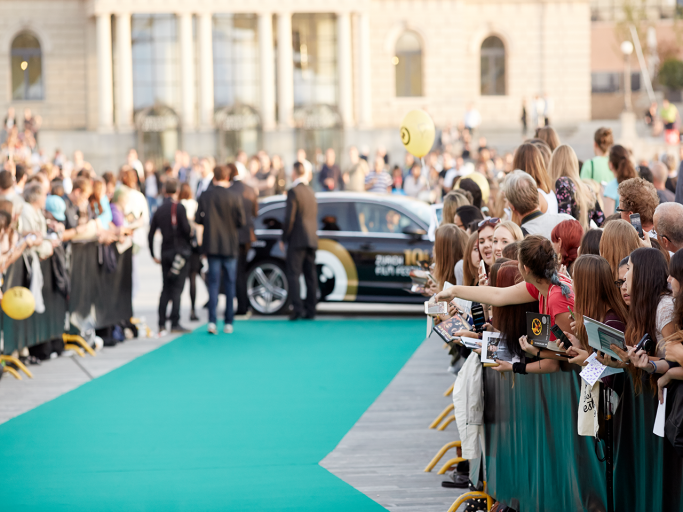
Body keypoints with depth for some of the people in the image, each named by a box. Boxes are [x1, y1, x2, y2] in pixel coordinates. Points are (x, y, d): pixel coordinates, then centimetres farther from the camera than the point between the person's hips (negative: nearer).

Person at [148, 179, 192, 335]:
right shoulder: (179, 208, -9)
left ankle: (162, 325, 7)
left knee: (166, 289, 10)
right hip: (179, 251, -5)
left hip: (165, 252, 5)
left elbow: (150, 235, 8)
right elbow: (186, 229, -15)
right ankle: (175, 323, -7)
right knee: (177, 288, -4)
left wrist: (153, 255, 15)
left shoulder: (159, 210, 8)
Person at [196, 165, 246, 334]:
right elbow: (242, 221, -8)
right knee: (229, 283, 9)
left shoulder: (205, 196, -5)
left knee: (213, 282, 4)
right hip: (230, 246, -1)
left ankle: (212, 321, -8)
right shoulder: (234, 197, -9)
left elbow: (198, 219, -4)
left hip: (212, 246, 1)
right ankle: (228, 323, 10)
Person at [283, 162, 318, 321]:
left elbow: (289, 218, -15)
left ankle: (297, 307, -16)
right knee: (310, 276, 7)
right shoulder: (310, 191, 13)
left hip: (297, 240, -7)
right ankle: (310, 310, 7)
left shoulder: (293, 191, -11)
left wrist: (284, 237, -6)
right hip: (312, 239, 7)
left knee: (293, 275, -6)